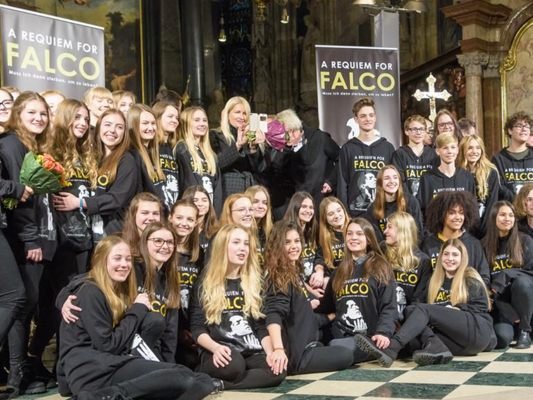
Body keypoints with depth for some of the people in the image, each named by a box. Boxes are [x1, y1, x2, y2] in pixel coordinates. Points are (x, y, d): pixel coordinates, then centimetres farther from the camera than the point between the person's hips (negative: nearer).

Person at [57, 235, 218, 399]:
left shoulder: (120, 292, 24)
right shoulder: (90, 293, -3)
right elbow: (108, 346, -10)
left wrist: (140, 310, 5)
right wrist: (137, 311, -1)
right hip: (87, 369, -8)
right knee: (182, 377, -25)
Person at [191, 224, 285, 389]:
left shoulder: (254, 283, 17)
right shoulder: (206, 284, 6)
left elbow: (261, 327, 14)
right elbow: (197, 328, 1)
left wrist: (270, 353, -5)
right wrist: (216, 347, -19)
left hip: (251, 353, 5)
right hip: (223, 353, -5)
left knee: (277, 370, -30)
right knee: (234, 365, -40)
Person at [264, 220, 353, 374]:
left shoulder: (295, 274, 12)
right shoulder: (279, 277, -18)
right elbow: (274, 315, -33)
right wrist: (279, 349, -46)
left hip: (306, 346, 10)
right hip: (295, 355, -10)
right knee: (344, 356, -1)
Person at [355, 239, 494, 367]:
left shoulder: (471, 280, 8)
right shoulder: (436, 280, 21)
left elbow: (480, 308, -2)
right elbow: (433, 313, 14)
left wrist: (453, 310, -11)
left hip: (478, 331, -5)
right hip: (457, 340, 5)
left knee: (422, 309, -19)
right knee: (410, 310, -14)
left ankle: (391, 348, -43)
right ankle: (437, 348, -43)